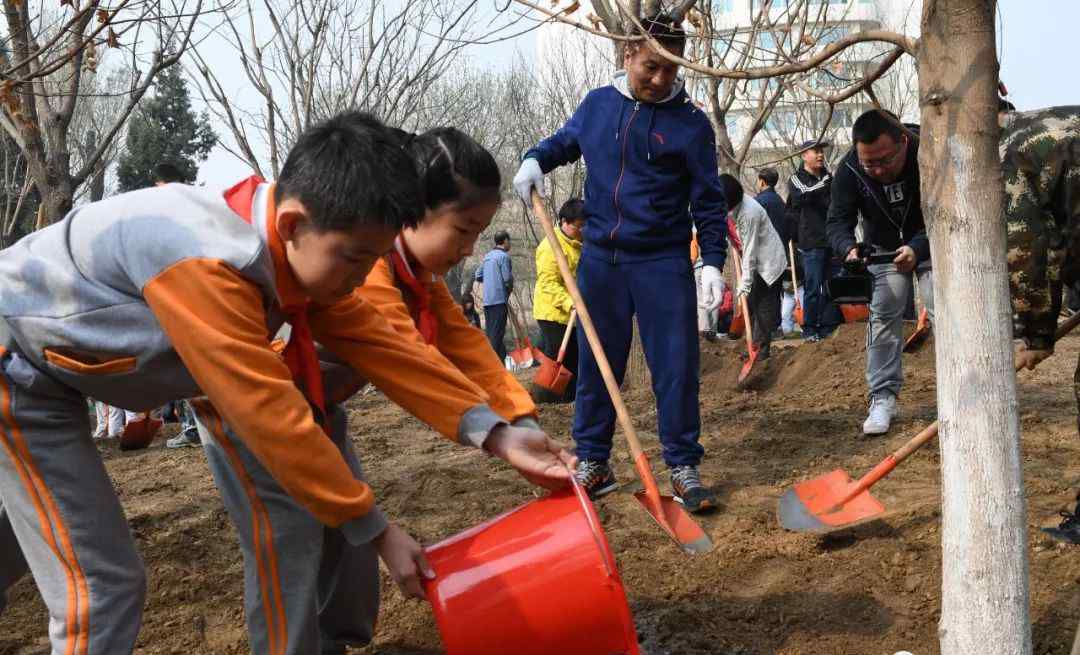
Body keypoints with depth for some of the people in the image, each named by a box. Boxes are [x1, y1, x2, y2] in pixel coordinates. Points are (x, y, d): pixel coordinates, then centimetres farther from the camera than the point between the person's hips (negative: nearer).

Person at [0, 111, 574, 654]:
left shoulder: (301, 251, -13)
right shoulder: (205, 265, -39)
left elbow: (378, 345, -12)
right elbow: (273, 419, -36)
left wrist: (496, 435, -17)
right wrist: (374, 531, -26)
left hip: (71, 363, 8)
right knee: (102, 583, -9)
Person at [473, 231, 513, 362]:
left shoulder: (488, 256, 14)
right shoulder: (504, 256, -10)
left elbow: (478, 276, 17)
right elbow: (508, 278, -15)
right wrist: (510, 288, 5)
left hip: (487, 299, 8)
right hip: (499, 299, -8)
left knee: (489, 331, 13)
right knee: (497, 332, -6)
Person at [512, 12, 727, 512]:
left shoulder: (690, 123, -5)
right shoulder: (597, 105, 4)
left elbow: (708, 201, -2)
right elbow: (564, 141, 23)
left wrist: (712, 262, -10)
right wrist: (535, 160, 2)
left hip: (663, 263, -3)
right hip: (600, 259, 3)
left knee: (675, 366, -2)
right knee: (595, 364, 9)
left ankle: (683, 467, 10)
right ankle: (592, 463, 21)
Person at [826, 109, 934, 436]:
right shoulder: (849, 170, -24)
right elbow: (837, 219, -18)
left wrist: (917, 249, -48)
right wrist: (848, 248, -40)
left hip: (930, 245, -2)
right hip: (883, 247, 2)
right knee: (883, 317, -5)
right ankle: (883, 397, -1)